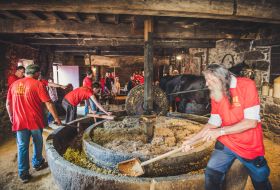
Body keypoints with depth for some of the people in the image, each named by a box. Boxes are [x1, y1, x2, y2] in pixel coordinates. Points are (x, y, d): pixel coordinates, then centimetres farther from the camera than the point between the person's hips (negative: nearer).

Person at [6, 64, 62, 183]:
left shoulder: (14, 84, 5)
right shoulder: (37, 84, -10)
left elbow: (8, 103, 10)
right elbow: (48, 103, -13)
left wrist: (11, 117, 24)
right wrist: (56, 118, -7)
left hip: (19, 121, 4)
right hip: (35, 121, -3)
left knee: (22, 147, 11)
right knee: (37, 143, 18)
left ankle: (23, 173, 16)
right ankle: (37, 163, 35)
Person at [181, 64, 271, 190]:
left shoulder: (247, 85, -18)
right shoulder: (215, 95, -2)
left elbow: (251, 122, -23)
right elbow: (213, 123, 3)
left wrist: (220, 131, -26)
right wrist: (192, 140, -2)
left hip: (250, 146, -3)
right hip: (225, 143, 4)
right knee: (211, 176, -1)